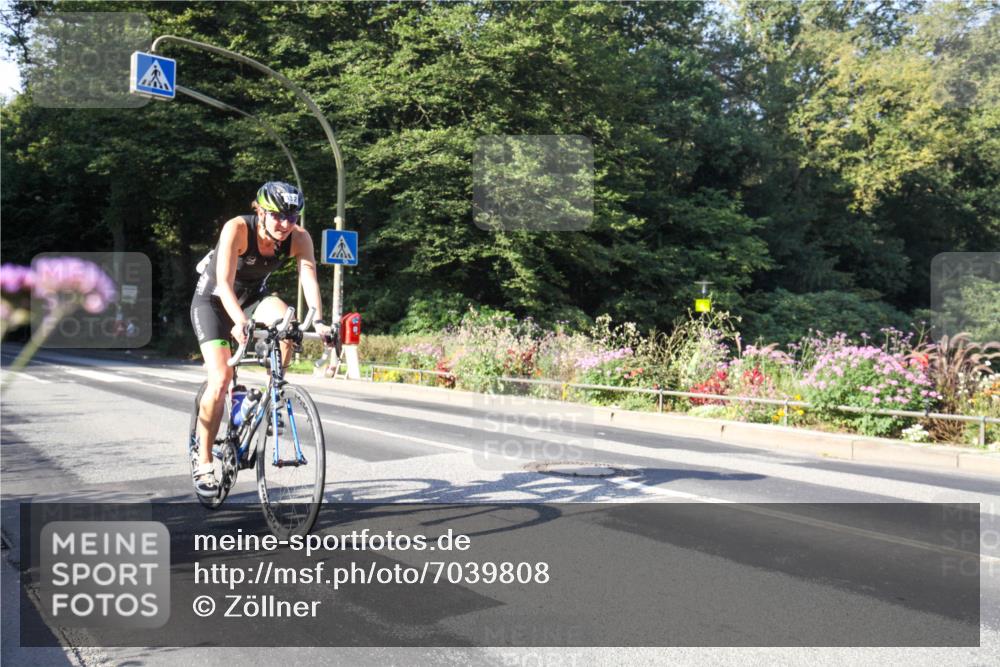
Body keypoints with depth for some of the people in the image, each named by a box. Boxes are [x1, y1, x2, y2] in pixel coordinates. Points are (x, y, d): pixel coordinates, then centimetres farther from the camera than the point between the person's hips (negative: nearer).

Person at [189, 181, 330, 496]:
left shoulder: (299, 238, -21)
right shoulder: (238, 228, -31)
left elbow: (309, 278, -31)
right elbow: (225, 283, -40)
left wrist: (318, 321, -47)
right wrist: (240, 321, -56)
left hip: (252, 296, 4)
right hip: (213, 299, -3)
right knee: (220, 380, -15)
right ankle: (204, 465, -3)